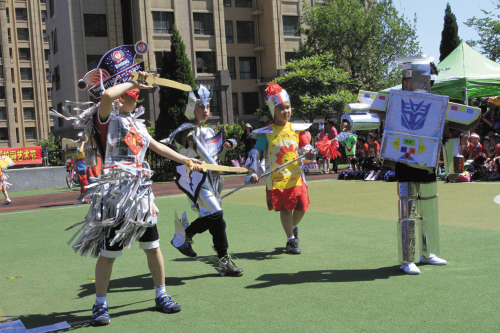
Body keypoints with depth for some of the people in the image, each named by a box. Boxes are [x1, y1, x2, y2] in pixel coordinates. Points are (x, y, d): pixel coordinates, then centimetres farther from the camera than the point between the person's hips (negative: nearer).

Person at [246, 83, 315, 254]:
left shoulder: (297, 129, 9)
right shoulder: (266, 133, 0)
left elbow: (306, 146, 8)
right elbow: (255, 153, -4)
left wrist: (309, 152, -17)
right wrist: (253, 172, -17)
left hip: (296, 176, 3)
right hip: (276, 178, -2)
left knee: (302, 206, 0)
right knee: (284, 208, -1)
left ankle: (293, 227, 33)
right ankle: (291, 240, 15)